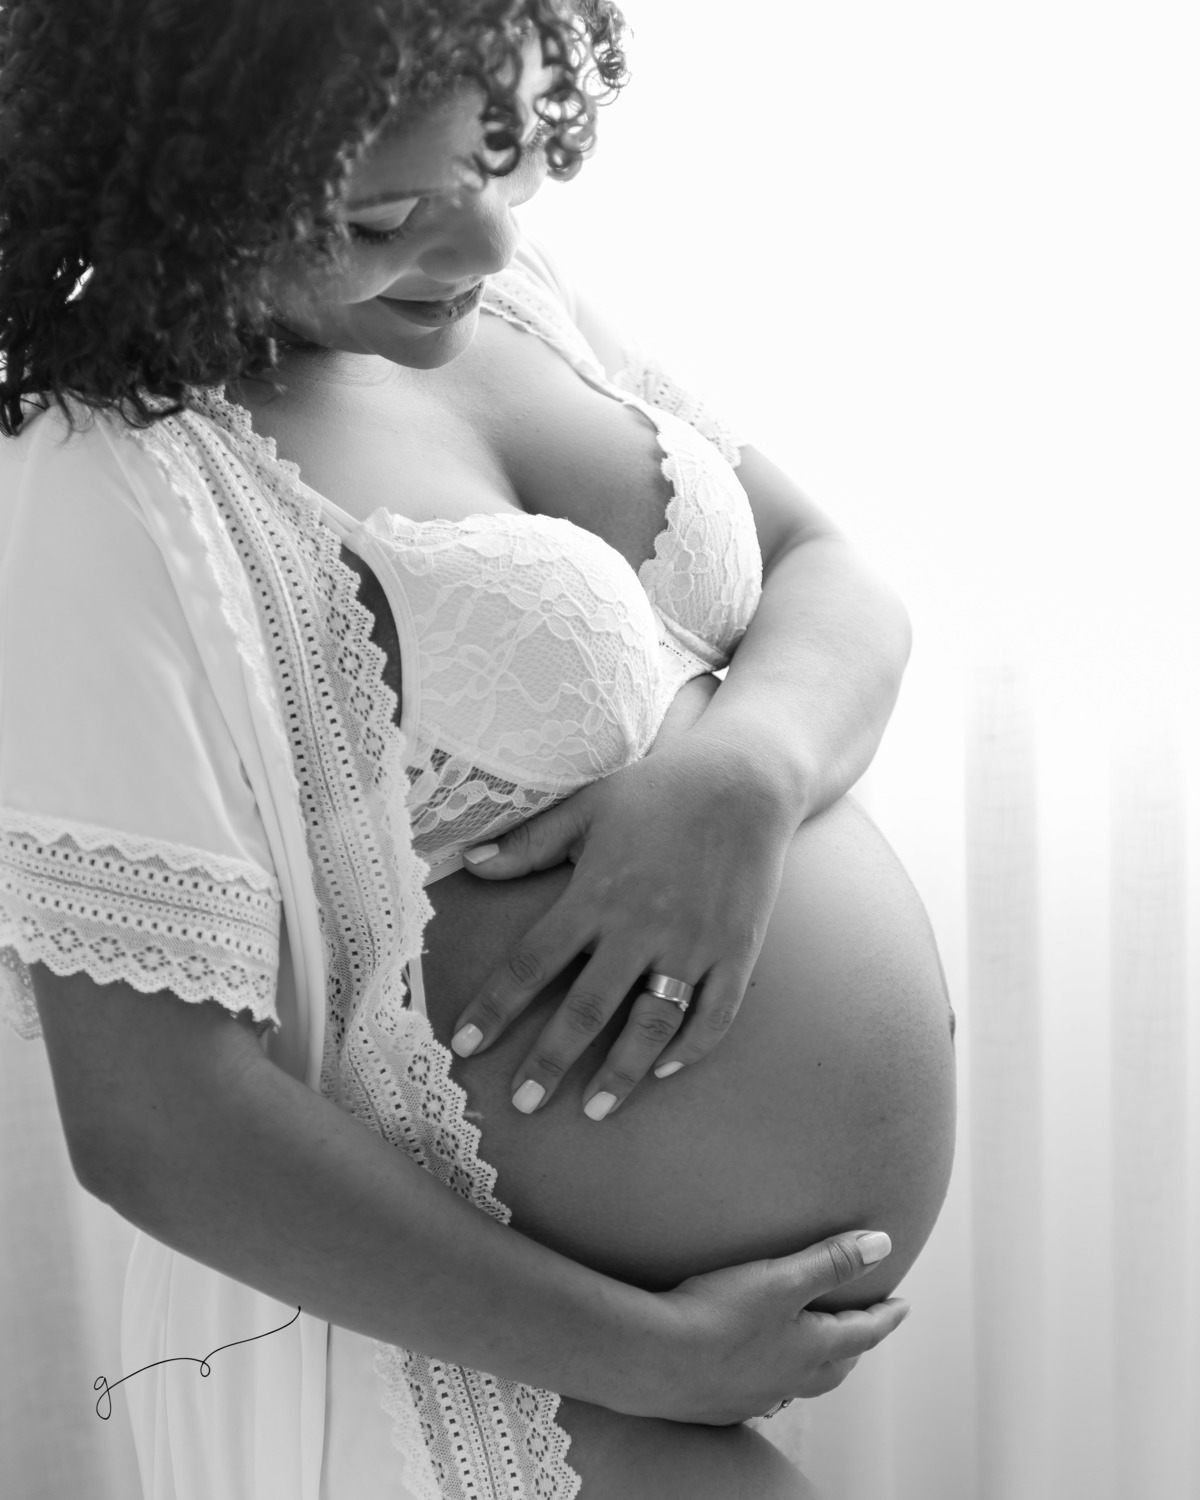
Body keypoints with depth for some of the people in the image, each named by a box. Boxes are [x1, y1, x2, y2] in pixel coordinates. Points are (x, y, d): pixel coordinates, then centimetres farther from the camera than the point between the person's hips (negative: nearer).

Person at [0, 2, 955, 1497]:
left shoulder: (499, 301, -1)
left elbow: (832, 583, 2)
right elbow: (152, 1124, -24)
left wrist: (746, 769, -21)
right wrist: (649, 1357, -18)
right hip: (467, 1357, -7)